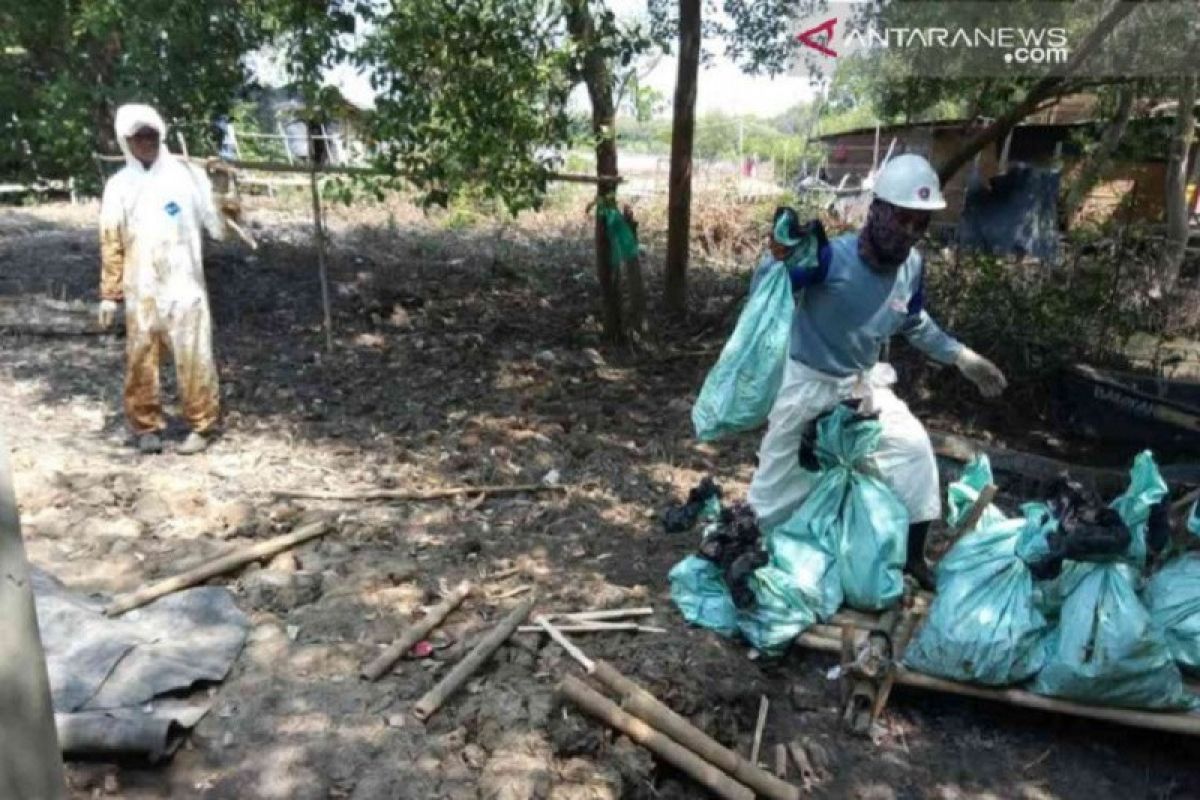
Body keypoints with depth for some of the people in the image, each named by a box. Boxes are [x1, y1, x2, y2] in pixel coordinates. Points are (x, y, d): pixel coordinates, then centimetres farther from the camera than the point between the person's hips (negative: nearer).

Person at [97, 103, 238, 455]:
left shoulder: (186, 174, 2)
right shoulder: (119, 185, 6)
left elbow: (215, 222, 3)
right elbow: (111, 244, 7)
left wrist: (228, 210, -21)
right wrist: (110, 294, 5)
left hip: (183, 285, -2)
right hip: (141, 290, 2)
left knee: (192, 357, -1)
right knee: (140, 358, 7)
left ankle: (201, 425, 11)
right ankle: (147, 427, 20)